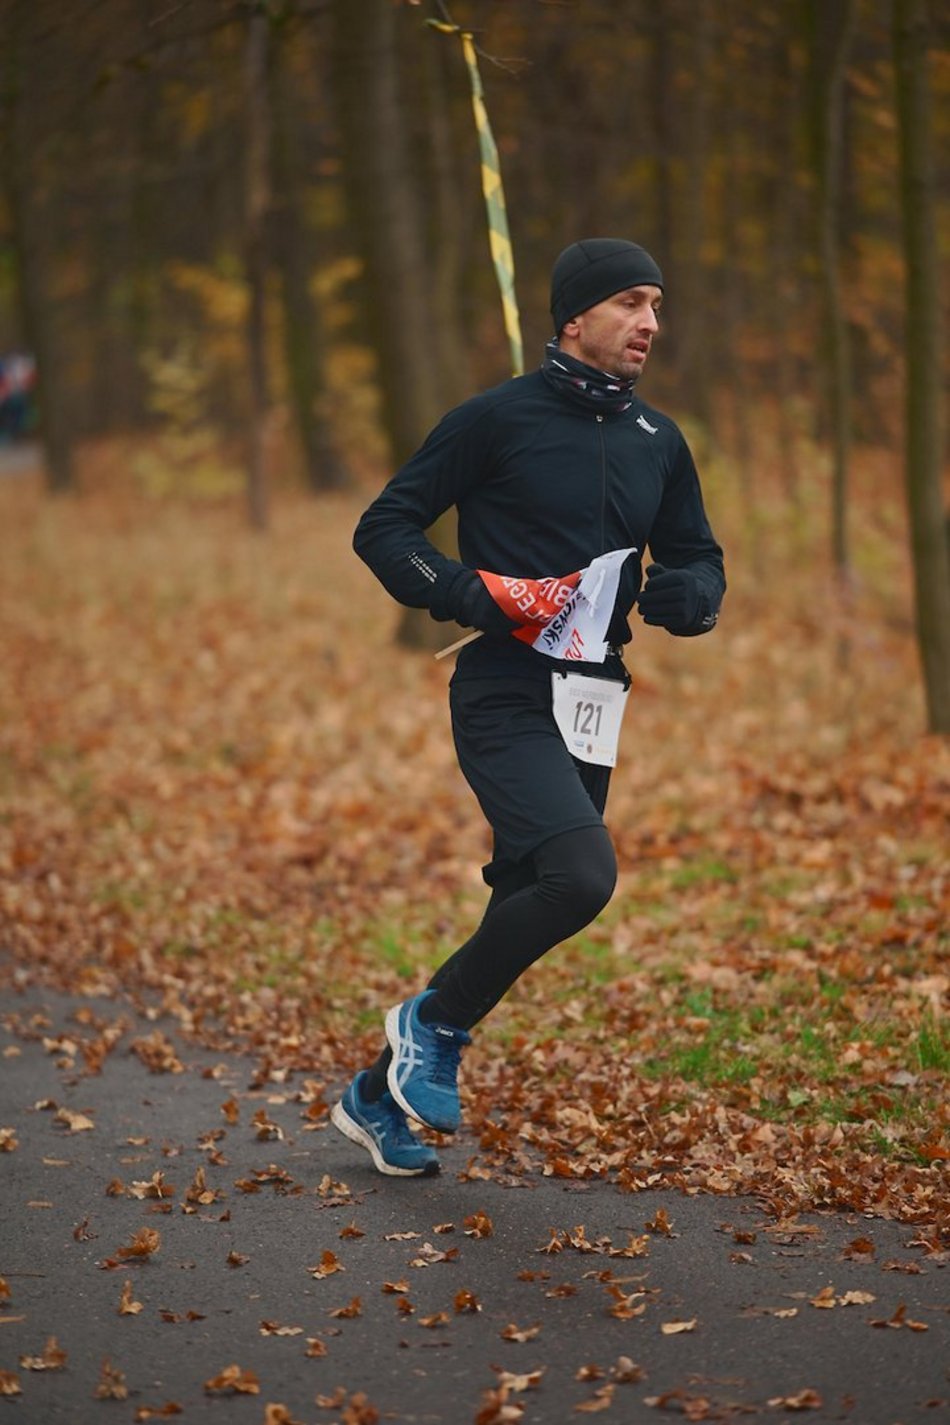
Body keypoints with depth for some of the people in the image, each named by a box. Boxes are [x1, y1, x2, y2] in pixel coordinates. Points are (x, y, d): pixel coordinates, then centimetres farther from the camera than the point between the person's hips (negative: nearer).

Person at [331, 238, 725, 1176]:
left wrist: (686, 593, -4)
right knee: (581, 874, -27)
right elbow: (383, 528, -2)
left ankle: (380, 1096, 25)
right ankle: (436, 1023, -3)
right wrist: (464, 592, -19)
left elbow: (700, 561, 21)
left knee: (524, 907, 9)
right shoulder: (498, 419, -5)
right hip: (506, 700, -7)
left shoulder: (659, 442, 13)